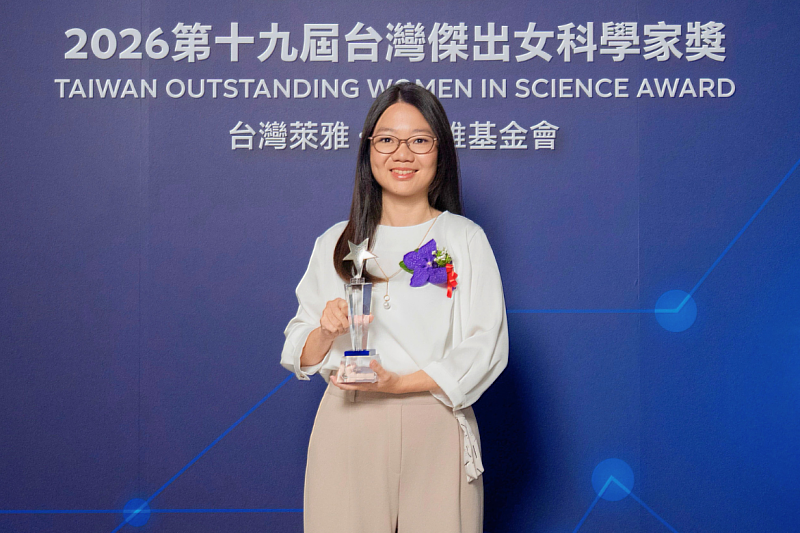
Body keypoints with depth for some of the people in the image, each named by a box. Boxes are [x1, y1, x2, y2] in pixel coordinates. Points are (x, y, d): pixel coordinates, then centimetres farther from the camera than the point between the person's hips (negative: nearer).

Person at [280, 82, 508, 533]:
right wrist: (326, 332, -11)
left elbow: (488, 346, -4)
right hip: (347, 426, 2)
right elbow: (300, 355, 12)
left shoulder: (465, 238, 3)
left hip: (435, 427, -1)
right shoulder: (334, 244, 10)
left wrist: (400, 382, -14)